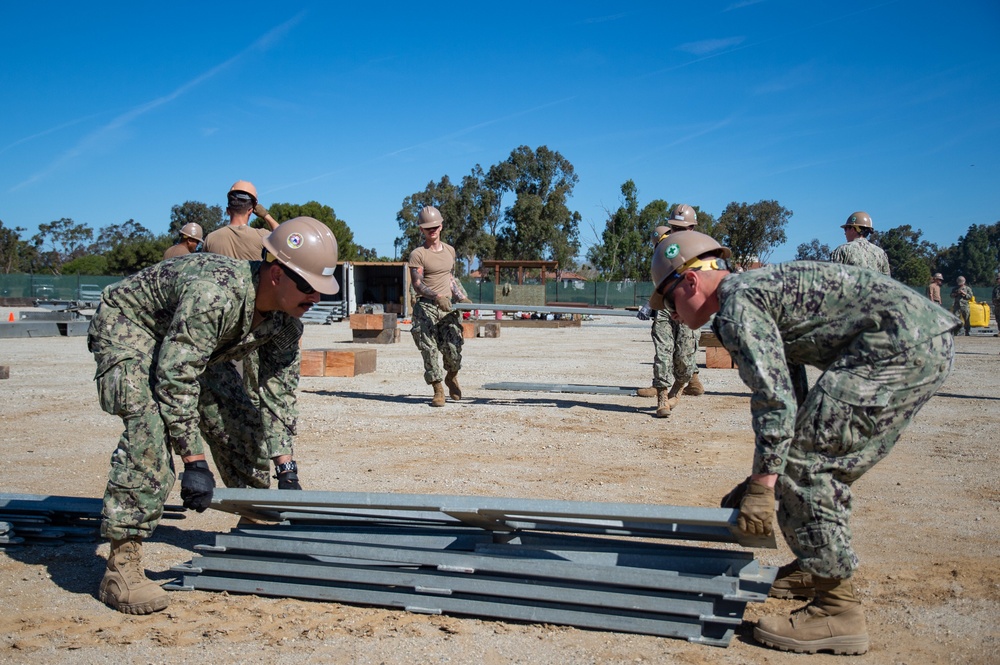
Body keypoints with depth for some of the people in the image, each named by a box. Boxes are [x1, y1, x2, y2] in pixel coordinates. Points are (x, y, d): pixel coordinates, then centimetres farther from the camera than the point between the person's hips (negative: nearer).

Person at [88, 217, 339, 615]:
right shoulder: (215, 294, -41)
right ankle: (121, 566, -24)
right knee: (150, 428, -28)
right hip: (127, 328, -8)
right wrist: (193, 463, -34)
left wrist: (287, 471, -10)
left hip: (194, 347, 8)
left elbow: (279, 391, -8)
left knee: (239, 423, 2)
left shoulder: (286, 321, -15)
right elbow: (174, 379, -37)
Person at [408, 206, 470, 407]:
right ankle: (438, 390, 3)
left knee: (453, 349, -4)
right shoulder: (417, 254, -3)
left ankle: (451, 377, 26)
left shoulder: (450, 251, 16)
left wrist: (462, 298, 17)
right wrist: (437, 296, -25)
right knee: (430, 350, -7)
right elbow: (417, 285, -11)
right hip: (426, 307, -4)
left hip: (447, 307, 4)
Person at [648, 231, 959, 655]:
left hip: (903, 344, -11)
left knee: (802, 458, -8)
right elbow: (791, 392, 26)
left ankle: (837, 610, -4)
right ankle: (820, 567, 33)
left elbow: (775, 401, -16)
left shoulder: (737, 304, -9)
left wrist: (761, 487, -11)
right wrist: (764, 476, 28)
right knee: (823, 460, 19)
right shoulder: (759, 288, 22)